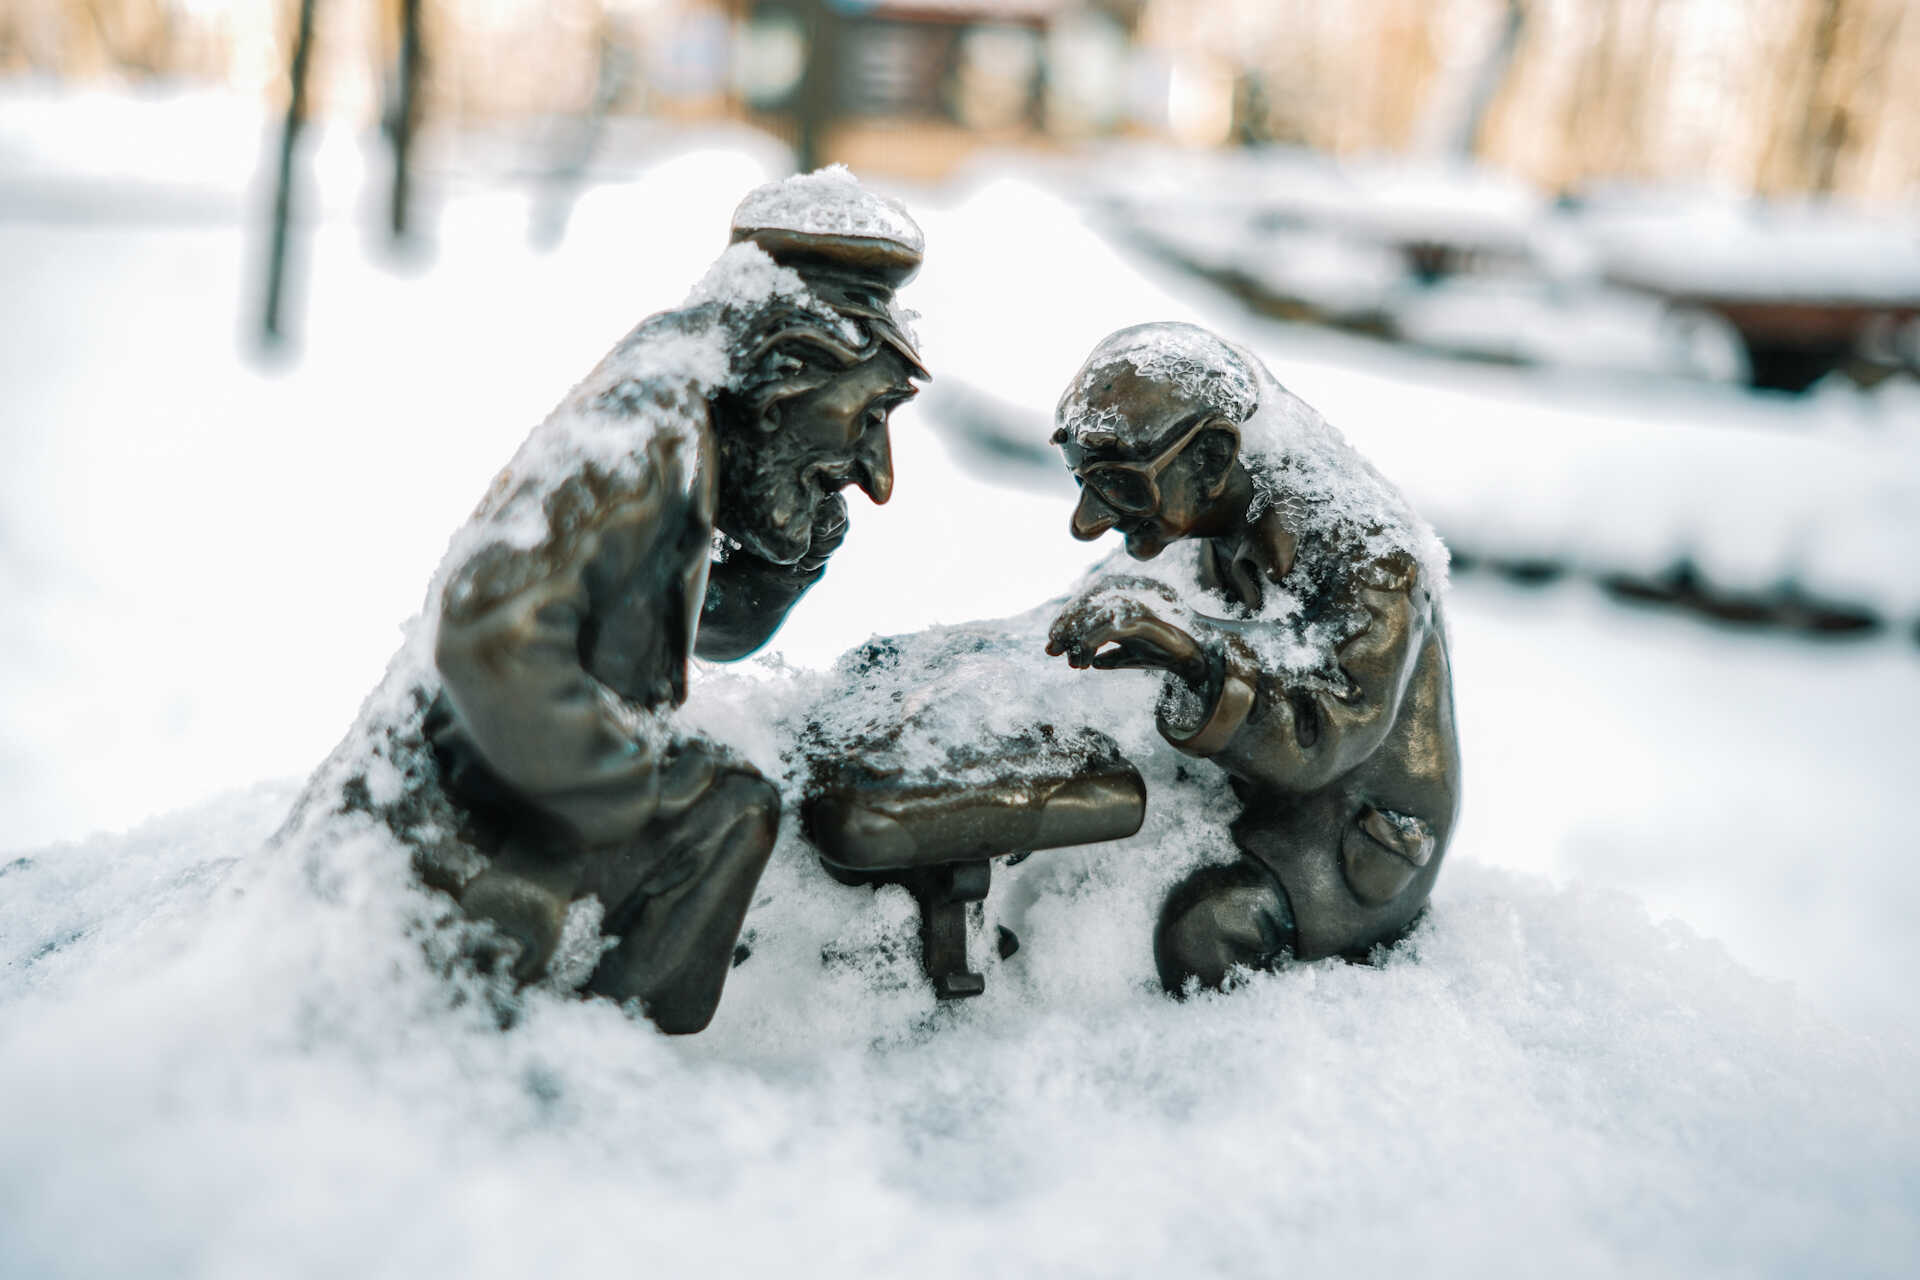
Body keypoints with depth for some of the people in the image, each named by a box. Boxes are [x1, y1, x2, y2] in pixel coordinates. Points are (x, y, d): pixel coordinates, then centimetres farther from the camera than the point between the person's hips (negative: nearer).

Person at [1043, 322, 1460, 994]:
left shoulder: (1365, 551, -26)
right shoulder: (1223, 524, -1)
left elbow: (1321, 739, -36)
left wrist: (1193, 650, -49)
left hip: (1358, 840, -8)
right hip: (1252, 797, 8)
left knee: (1200, 938, -28)